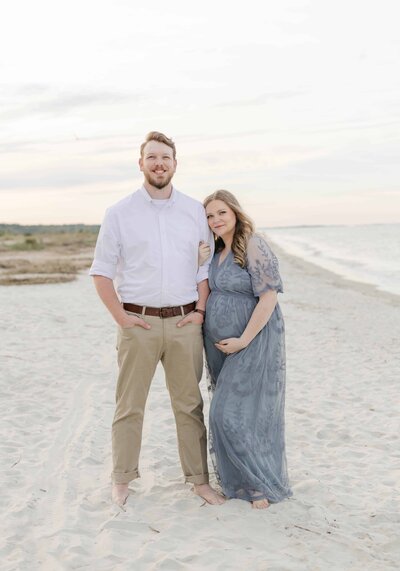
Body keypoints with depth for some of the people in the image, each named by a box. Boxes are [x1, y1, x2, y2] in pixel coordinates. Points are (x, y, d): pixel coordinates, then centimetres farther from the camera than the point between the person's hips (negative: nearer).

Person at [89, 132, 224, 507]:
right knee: (129, 405, 5)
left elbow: (207, 264, 12)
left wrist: (201, 310, 2)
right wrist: (121, 318, -5)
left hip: (184, 322, 2)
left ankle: (199, 479, 18)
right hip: (138, 323, -1)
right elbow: (101, 271, 3)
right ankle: (122, 480, 19)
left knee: (190, 404, 8)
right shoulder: (119, 213, 1)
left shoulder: (194, 211, 7)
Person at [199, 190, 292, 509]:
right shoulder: (216, 251, 9)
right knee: (226, 411, 12)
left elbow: (269, 297, -18)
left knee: (237, 413, -5)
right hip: (220, 344, 8)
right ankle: (238, 477, 26)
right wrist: (198, 264, -4)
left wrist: (244, 340, -18)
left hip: (252, 341, -8)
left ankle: (262, 483, 11)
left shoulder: (253, 246, -15)